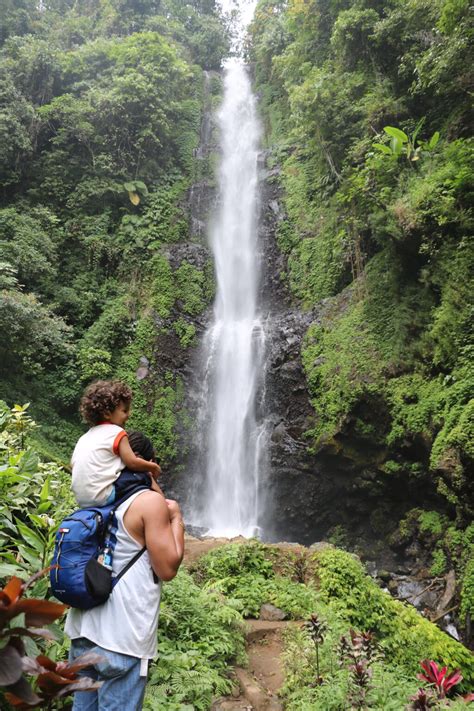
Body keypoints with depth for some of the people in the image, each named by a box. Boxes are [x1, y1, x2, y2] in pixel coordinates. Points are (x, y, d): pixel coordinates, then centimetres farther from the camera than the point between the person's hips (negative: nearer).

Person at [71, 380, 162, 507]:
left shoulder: (85, 437, 13)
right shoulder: (116, 432, -8)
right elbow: (132, 462, -10)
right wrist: (153, 467, 7)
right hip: (102, 497, -8)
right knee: (146, 478, 0)